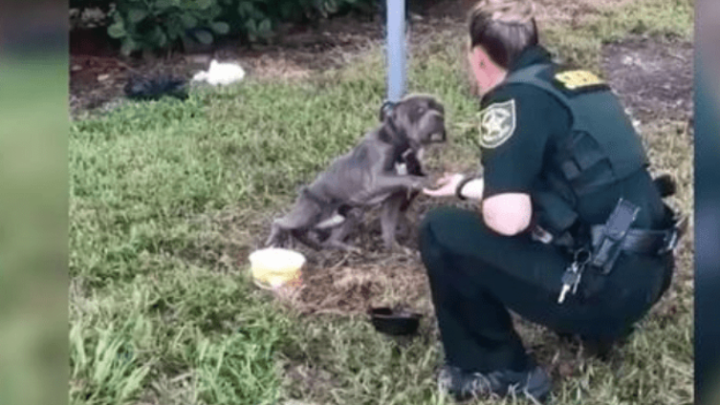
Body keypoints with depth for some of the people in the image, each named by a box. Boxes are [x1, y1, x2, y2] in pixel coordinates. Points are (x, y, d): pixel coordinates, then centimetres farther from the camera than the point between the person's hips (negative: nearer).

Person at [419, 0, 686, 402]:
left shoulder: (514, 97, -13)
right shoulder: (577, 81, 14)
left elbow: (508, 217, -22)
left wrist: (482, 202, 2)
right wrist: (466, 186, 42)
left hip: (603, 288, -9)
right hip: (647, 272, 9)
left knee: (441, 232, -2)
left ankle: (499, 371, 9)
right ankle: (599, 323, 24)